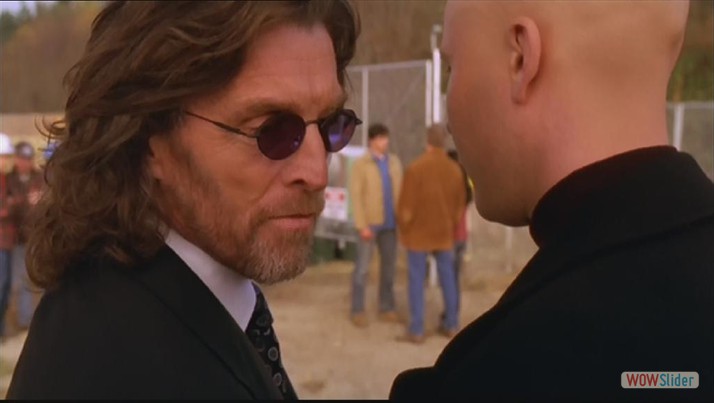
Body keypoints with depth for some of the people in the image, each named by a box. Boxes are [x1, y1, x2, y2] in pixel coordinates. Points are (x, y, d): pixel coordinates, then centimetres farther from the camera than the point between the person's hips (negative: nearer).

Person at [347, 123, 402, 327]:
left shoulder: (394, 161, 6)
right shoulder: (361, 164, -6)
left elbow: (399, 191, 7)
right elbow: (355, 196, -9)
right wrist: (362, 225, -14)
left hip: (390, 223, 4)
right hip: (370, 223, -4)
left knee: (389, 266, 10)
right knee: (362, 267, 0)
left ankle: (387, 307, 21)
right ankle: (357, 310, 8)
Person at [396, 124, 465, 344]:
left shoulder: (416, 168, -17)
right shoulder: (455, 169, -2)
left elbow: (406, 206, -14)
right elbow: (459, 205, 6)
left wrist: (403, 227, 4)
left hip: (418, 233, -4)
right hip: (444, 234, 4)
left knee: (417, 280, 2)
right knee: (448, 278, 14)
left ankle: (416, 330, 4)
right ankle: (451, 324, 23)